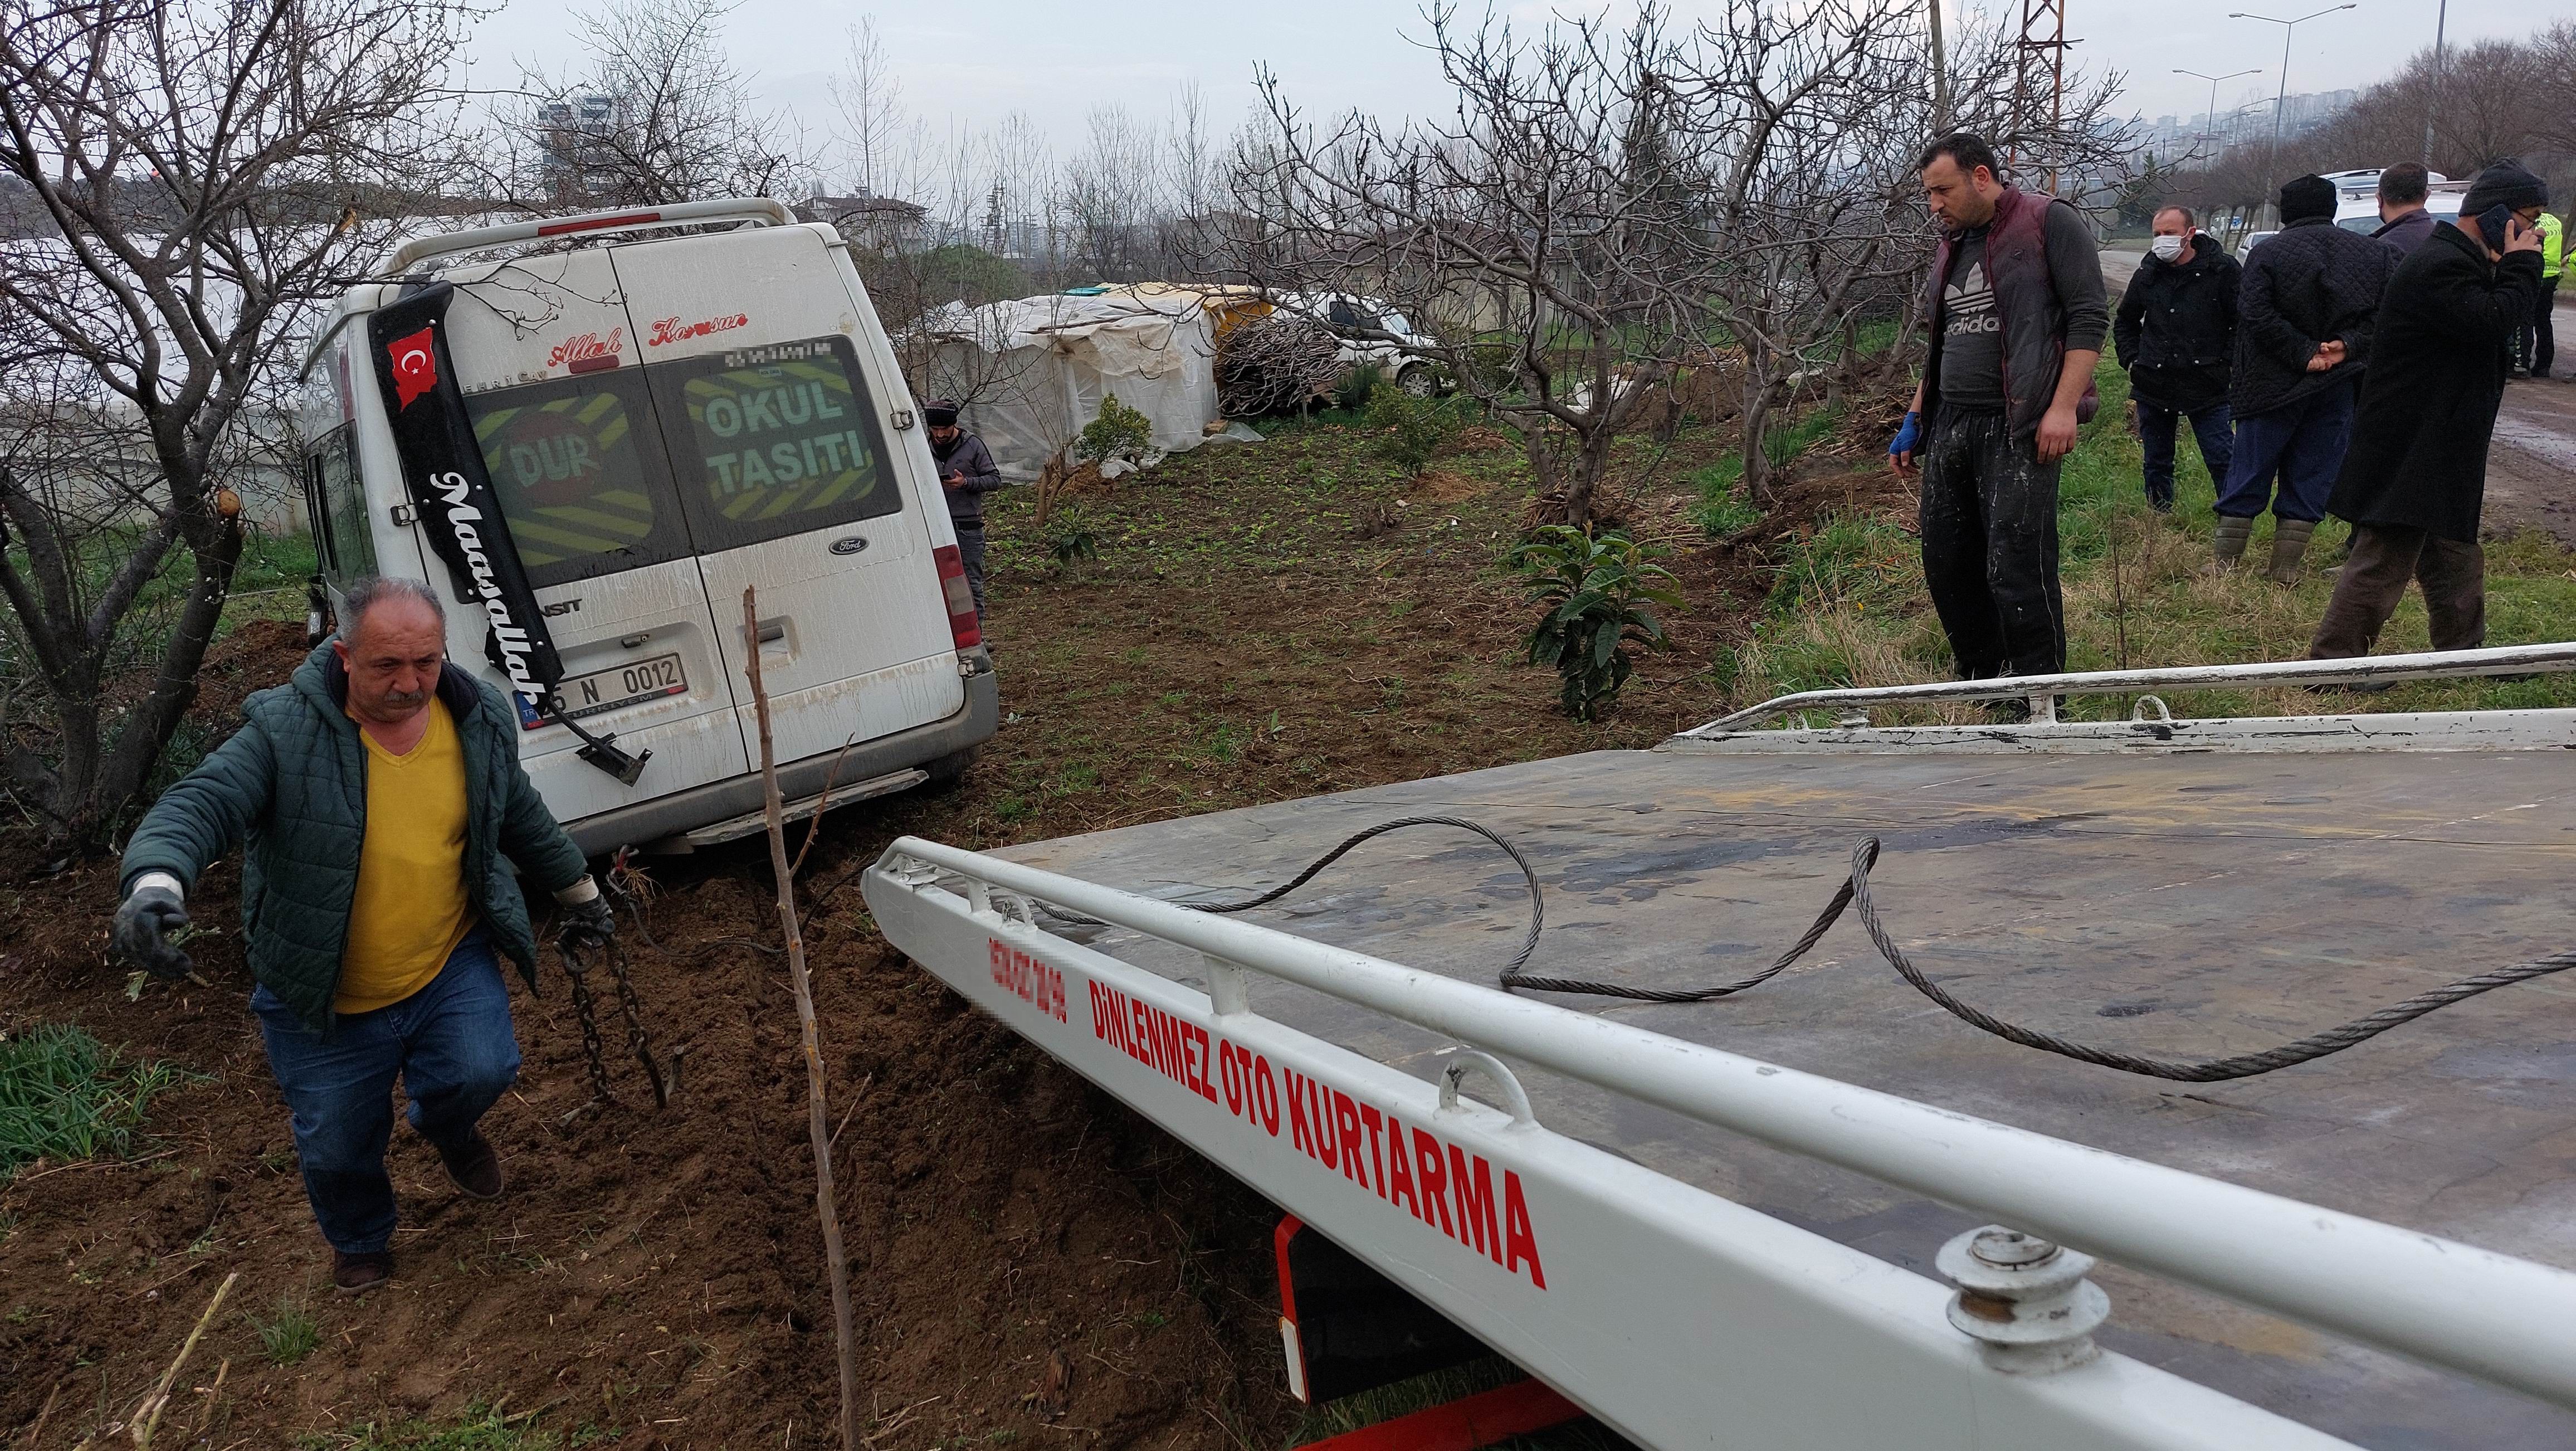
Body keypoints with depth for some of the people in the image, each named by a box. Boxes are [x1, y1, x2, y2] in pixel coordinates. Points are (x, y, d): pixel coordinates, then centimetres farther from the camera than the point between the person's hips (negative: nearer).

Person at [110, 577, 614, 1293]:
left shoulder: (481, 722, -5)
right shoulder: (286, 730, -20)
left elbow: (523, 819, 12)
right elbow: (199, 806, -30)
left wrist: (580, 891, 23)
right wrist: (157, 881, -51)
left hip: (449, 965, 2)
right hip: (326, 999, -2)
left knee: (482, 1073, -20)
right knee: (336, 1148, 8)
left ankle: (445, 1126, 22)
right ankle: (360, 1242, 46)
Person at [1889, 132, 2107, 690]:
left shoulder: (2049, 222, -3)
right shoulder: (1952, 246, 20)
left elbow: (2090, 316, -9)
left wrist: (2064, 407, -18)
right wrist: (1915, 420, 23)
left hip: (2020, 430, -8)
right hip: (1951, 427, 8)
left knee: (2016, 572, -11)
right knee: (1945, 566, 8)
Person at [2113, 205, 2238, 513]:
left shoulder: (2222, 270, -5)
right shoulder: (2148, 273, 7)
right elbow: (2124, 322, 23)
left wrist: (2225, 365, -6)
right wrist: (2132, 360, 11)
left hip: (2207, 386, -4)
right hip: (2153, 386, 4)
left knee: (2222, 460, -5)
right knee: (2157, 464, 11)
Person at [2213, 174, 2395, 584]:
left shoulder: (2267, 254, -4)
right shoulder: (2374, 252, 6)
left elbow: (2256, 315, -17)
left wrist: (2303, 354, -14)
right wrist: (2348, 345, -9)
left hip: (2274, 385, -2)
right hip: (2339, 385, 2)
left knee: (2248, 477, 6)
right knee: (2310, 481, 8)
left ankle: (2225, 564, 9)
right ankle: (2285, 569, 8)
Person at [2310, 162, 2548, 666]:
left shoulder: (2460, 261, 17)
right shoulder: (2441, 265, -19)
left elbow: (2498, 319, 17)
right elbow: (2491, 323, -27)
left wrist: (2508, 270, 3)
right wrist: (2522, 266, -15)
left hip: (2442, 449, 11)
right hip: (2412, 450, -11)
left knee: (2455, 558, 19)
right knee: (2384, 559, -8)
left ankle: (2464, 654, 30)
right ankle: (2332, 659, -4)